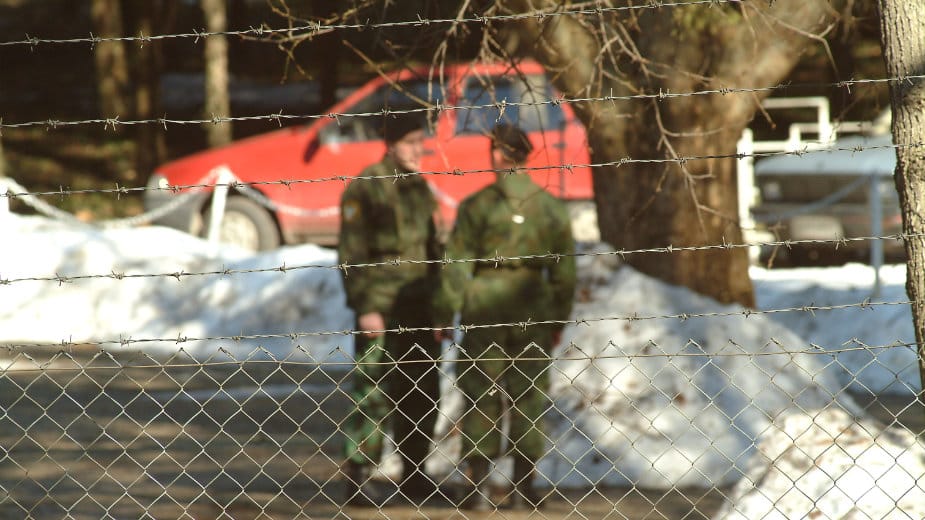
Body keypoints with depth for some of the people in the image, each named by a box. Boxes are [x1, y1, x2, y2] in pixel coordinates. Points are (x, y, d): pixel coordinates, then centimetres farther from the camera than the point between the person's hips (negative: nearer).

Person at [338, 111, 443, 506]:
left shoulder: (419, 188, 15)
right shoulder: (365, 188, -8)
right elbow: (352, 254, -12)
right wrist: (365, 307, -17)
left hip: (418, 307, 7)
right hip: (381, 308, -7)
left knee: (422, 393, 10)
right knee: (373, 392, -8)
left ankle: (415, 476, 20)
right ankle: (358, 481, -4)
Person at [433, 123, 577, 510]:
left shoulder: (477, 206, -7)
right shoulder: (551, 207, 3)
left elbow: (456, 266, -6)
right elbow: (564, 272, 9)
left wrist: (444, 315, 2)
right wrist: (559, 318, 18)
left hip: (484, 312, -2)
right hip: (533, 315, 2)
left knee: (481, 399, 5)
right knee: (529, 398, 8)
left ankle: (479, 488, 5)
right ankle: (523, 488, 9)